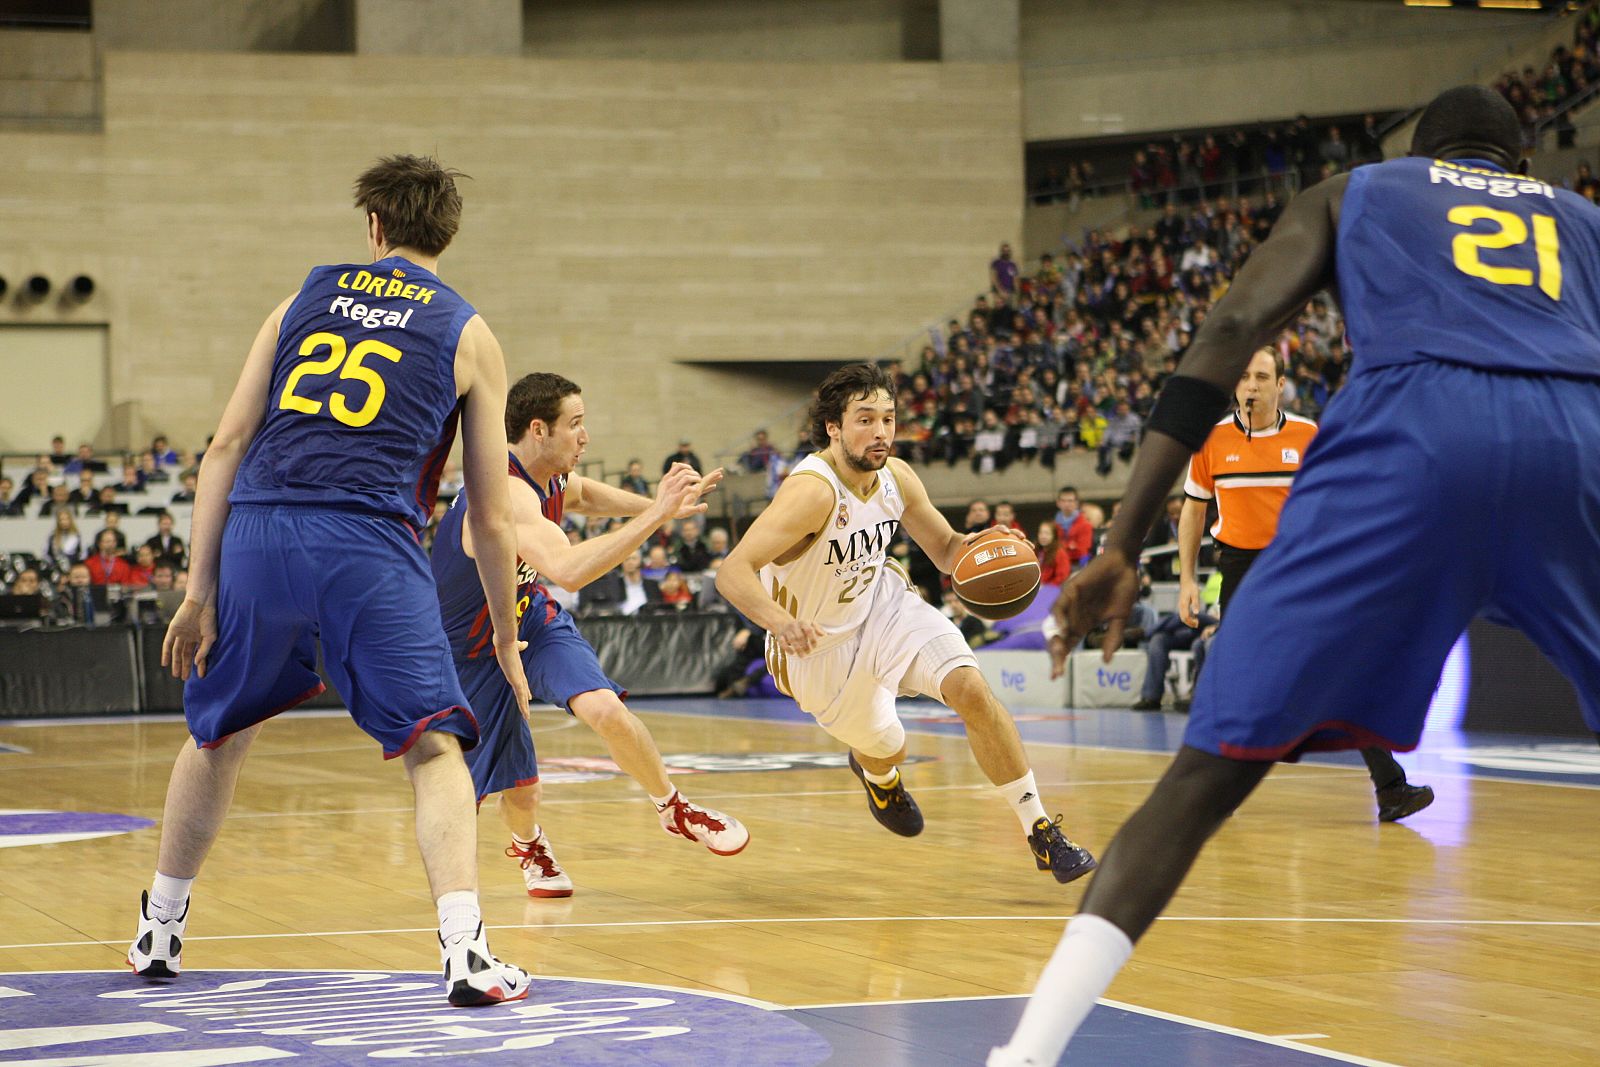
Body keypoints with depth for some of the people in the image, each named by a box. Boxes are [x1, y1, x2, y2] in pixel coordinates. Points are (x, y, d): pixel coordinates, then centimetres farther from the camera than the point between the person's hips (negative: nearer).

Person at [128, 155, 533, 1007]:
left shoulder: (306, 298, 18)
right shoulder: (468, 336, 12)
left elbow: (227, 446, 10)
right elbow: (491, 520, 11)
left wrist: (199, 591, 11)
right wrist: (506, 639, 22)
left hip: (258, 532, 3)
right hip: (370, 549, -3)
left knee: (220, 734, 22)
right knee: (434, 748, 1)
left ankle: (158, 933, 35)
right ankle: (464, 951, -18)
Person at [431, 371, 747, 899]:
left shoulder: (552, 480, -7)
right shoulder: (505, 493, -35)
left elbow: (585, 494, 21)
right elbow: (569, 569, -52)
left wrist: (660, 504, 6)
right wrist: (656, 514, -50)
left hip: (533, 618, 6)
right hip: (473, 651, -6)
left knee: (603, 708, -22)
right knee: (519, 791, 1)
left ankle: (674, 809, 1)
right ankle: (528, 844, 39)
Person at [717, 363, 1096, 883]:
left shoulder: (897, 478, -10)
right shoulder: (812, 490, -32)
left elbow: (945, 550, 5)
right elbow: (732, 572, -40)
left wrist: (973, 546, -20)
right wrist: (781, 623, -59)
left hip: (882, 601, 4)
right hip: (821, 640, -4)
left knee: (971, 689, -17)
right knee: (886, 750, 11)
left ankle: (1041, 833, -10)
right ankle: (874, 771, 53)